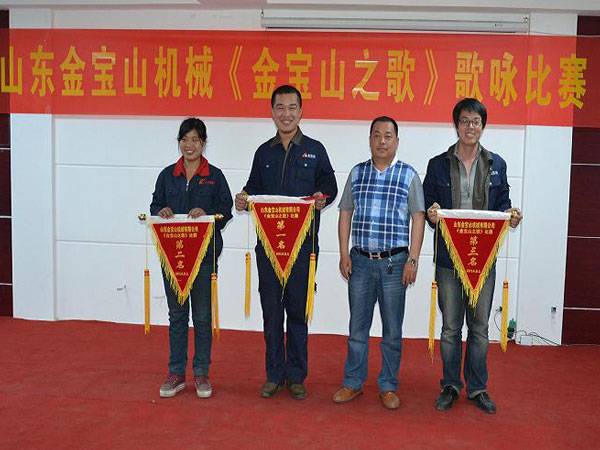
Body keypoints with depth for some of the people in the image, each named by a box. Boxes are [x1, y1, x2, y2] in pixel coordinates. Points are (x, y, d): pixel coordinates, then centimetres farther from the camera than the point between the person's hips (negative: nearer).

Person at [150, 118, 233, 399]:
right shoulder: (167, 175, 10)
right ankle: (176, 373, 19)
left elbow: (226, 210, -1)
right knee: (177, 315, 9)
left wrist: (206, 213, -19)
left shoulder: (214, 176, 3)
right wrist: (161, 212, -11)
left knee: (202, 316, 5)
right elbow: (155, 206, 11)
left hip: (204, 254, -2)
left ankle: (201, 373, 17)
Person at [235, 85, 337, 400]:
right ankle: (274, 374, 19)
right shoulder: (264, 152, 13)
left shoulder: (315, 150, 5)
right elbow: (253, 190, 15)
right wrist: (243, 201, -6)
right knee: (271, 309, 7)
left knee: (298, 310, 4)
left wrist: (323, 198, -16)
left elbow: (330, 186, 6)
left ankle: (296, 376, 16)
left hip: (302, 244, -2)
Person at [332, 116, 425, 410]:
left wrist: (412, 260, -7)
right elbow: (345, 213, 10)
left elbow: (418, 218, -1)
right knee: (357, 327, 9)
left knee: (392, 330, 7)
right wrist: (344, 254, 2)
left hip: (395, 263, -2)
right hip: (360, 261, 2)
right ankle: (353, 383, 22)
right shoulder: (357, 173, 7)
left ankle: (388, 386, 21)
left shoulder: (409, 175, 1)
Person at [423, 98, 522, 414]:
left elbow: (502, 203, 12)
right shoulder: (438, 165, 3)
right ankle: (450, 385, 23)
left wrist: (510, 216, -10)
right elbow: (427, 204, 5)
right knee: (450, 327, 8)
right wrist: (431, 214, -17)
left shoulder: (496, 164, 6)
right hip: (448, 257, -1)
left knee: (479, 327, 9)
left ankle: (477, 387, 24)